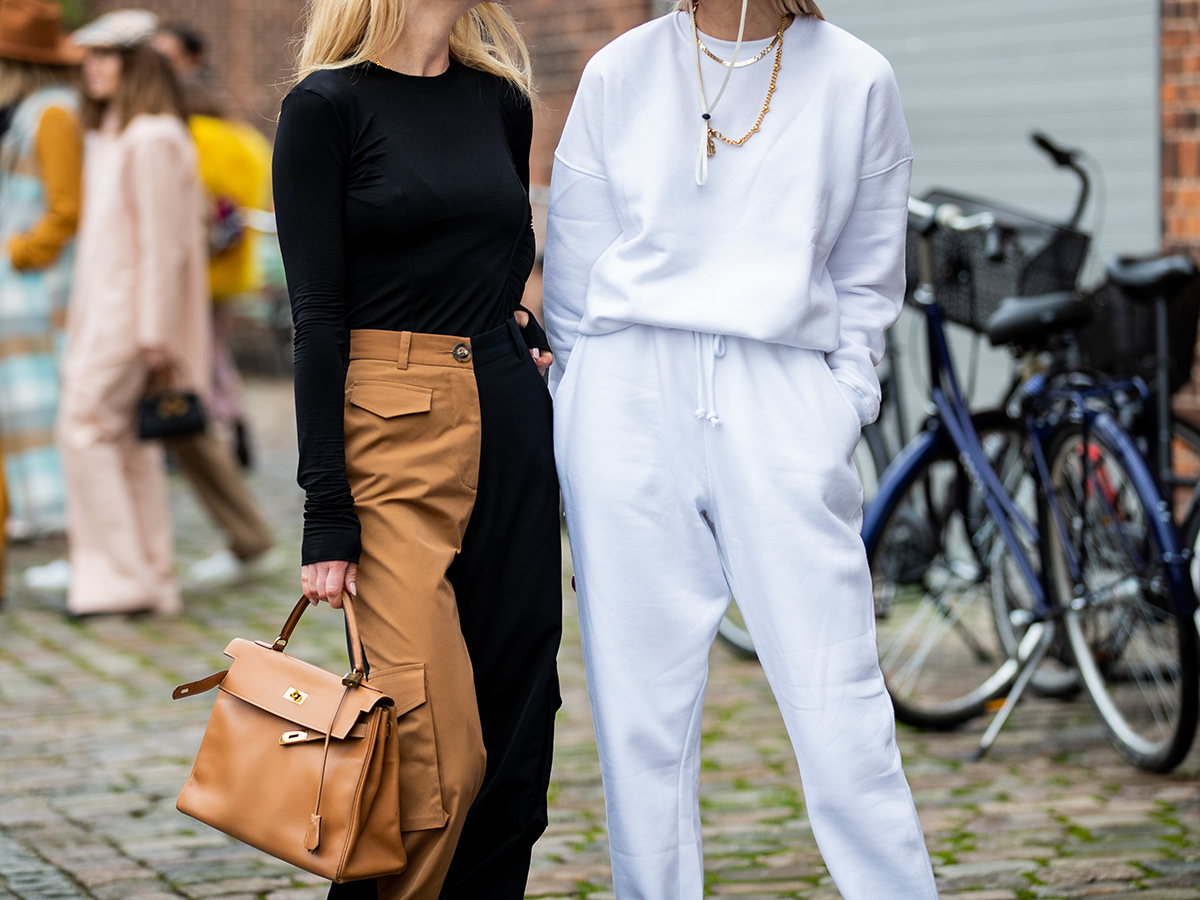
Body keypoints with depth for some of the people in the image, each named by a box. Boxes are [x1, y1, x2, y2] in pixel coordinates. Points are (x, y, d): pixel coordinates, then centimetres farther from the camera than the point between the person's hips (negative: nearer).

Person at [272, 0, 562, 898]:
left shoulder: (499, 97, 12)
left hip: (512, 424, 6)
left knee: (516, 729, 5)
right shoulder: (328, 108, -5)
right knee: (436, 748, -12)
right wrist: (328, 514, -13)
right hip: (391, 431, -6)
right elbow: (317, 314, -9)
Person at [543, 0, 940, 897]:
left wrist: (840, 408, 3)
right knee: (640, 713, 1)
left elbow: (868, 282, 13)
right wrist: (590, 431, 11)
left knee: (841, 715, -8)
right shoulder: (619, 73, 9)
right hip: (633, 390, 1)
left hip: (781, 399, -1)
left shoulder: (856, 81, 7)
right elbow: (574, 281, 14)